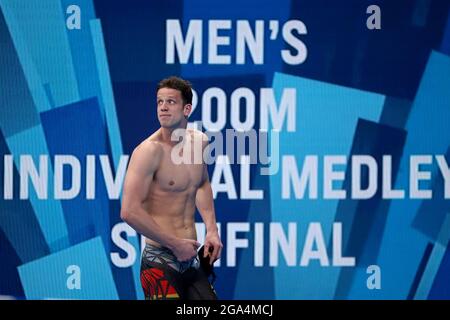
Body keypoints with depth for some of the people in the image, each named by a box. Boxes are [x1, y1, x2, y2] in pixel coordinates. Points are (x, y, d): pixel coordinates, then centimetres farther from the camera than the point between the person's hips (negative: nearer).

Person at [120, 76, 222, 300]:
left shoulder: (199, 141, 6)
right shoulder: (150, 150, -15)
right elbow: (130, 211, -22)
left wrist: (211, 229, 14)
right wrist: (176, 244, -16)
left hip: (191, 260, 7)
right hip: (161, 262, -7)